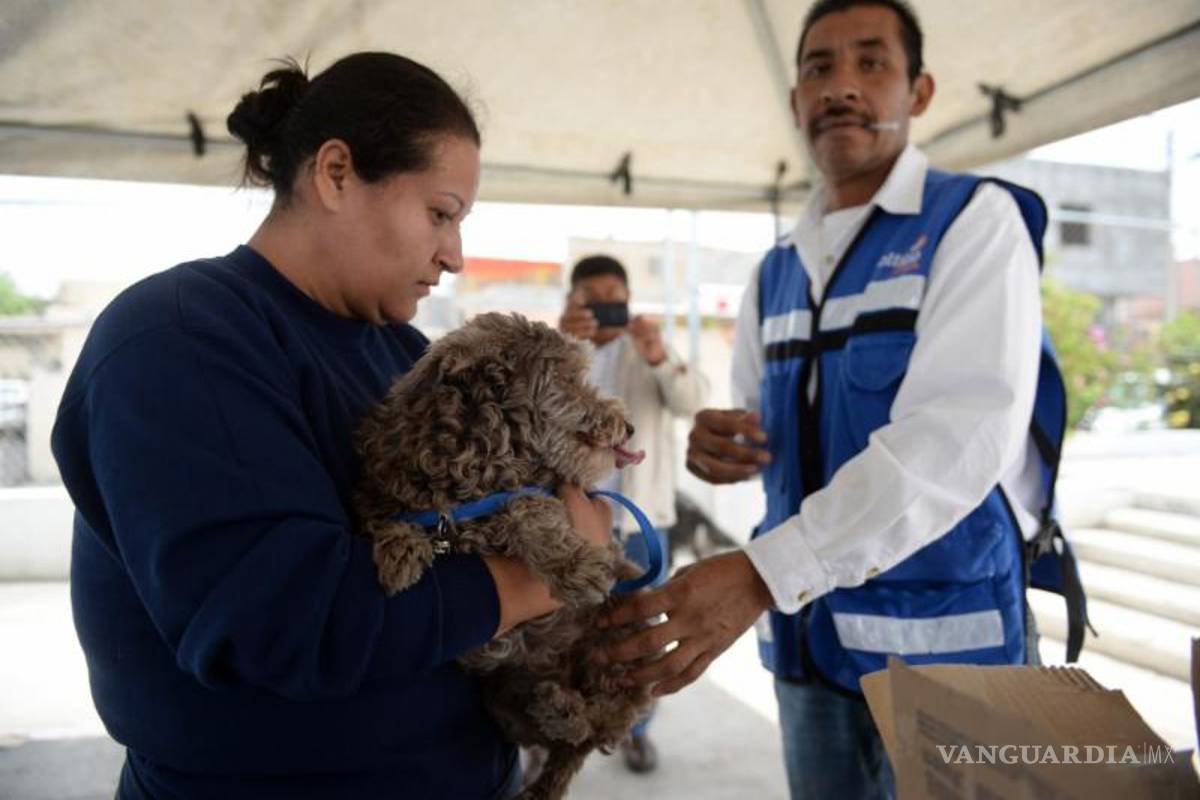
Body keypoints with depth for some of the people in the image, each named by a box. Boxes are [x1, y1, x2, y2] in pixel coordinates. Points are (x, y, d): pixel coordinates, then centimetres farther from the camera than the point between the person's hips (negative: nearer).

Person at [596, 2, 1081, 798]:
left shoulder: (976, 219, -9)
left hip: (944, 626, -5)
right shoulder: (775, 271, 9)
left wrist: (764, 572, -33)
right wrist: (720, 446, -9)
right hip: (808, 628, 5)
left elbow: (962, 434, -24)